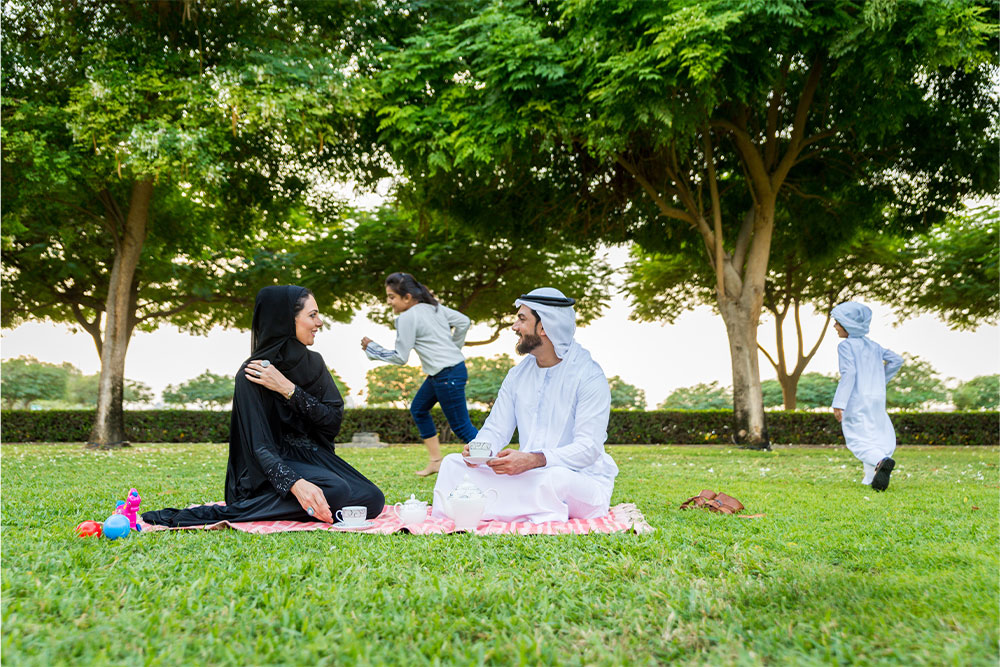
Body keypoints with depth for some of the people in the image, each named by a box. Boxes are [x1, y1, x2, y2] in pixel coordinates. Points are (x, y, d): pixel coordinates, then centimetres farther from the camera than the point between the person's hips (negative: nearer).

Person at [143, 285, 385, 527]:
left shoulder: (314, 363, 7)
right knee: (335, 490, -35)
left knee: (373, 499, -19)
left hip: (317, 459, 7)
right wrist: (295, 484, -38)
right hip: (277, 465, -7)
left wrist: (288, 389, -17)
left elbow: (335, 419, -4)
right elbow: (259, 444, -20)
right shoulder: (251, 375, -12)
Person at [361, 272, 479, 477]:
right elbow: (463, 321, 14)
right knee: (418, 409, 20)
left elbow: (400, 357, -12)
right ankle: (435, 461, 24)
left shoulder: (407, 318, -15)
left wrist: (371, 347, 0)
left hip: (448, 375, -10)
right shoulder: (434, 307, 9)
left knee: (461, 426, -4)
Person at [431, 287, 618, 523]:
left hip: (581, 479, -6)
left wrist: (533, 460, -33)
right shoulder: (518, 374, 10)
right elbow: (496, 429, 10)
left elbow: (589, 448, -19)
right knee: (453, 464, -8)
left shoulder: (588, 376, -11)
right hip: (529, 477, 6)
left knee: (555, 479, -41)